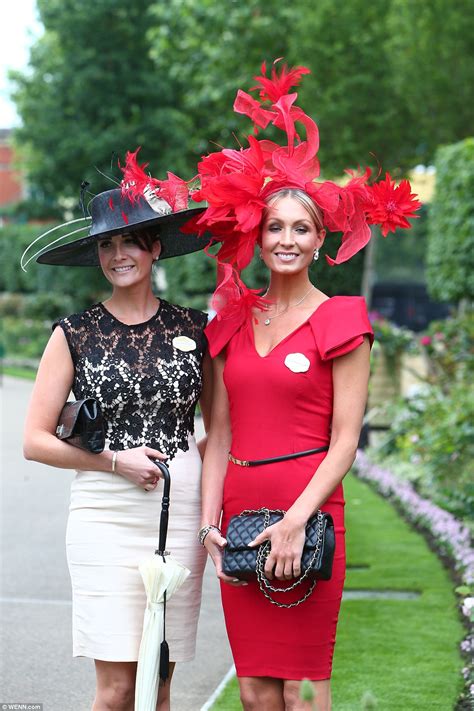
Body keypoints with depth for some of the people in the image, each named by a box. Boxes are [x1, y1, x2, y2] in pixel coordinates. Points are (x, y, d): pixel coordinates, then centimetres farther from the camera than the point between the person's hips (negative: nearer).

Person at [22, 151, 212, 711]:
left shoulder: (192, 328, 8)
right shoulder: (75, 334, 3)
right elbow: (35, 440, 2)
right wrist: (114, 460, -9)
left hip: (180, 515, 2)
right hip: (105, 517, -2)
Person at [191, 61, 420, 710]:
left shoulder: (340, 320, -1)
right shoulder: (232, 321, 13)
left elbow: (345, 439, -5)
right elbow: (220, 433, 12)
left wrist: (296, 520, -14)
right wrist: (210, 521, 3)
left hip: (307, 513, -4)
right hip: (240, 512, 5)